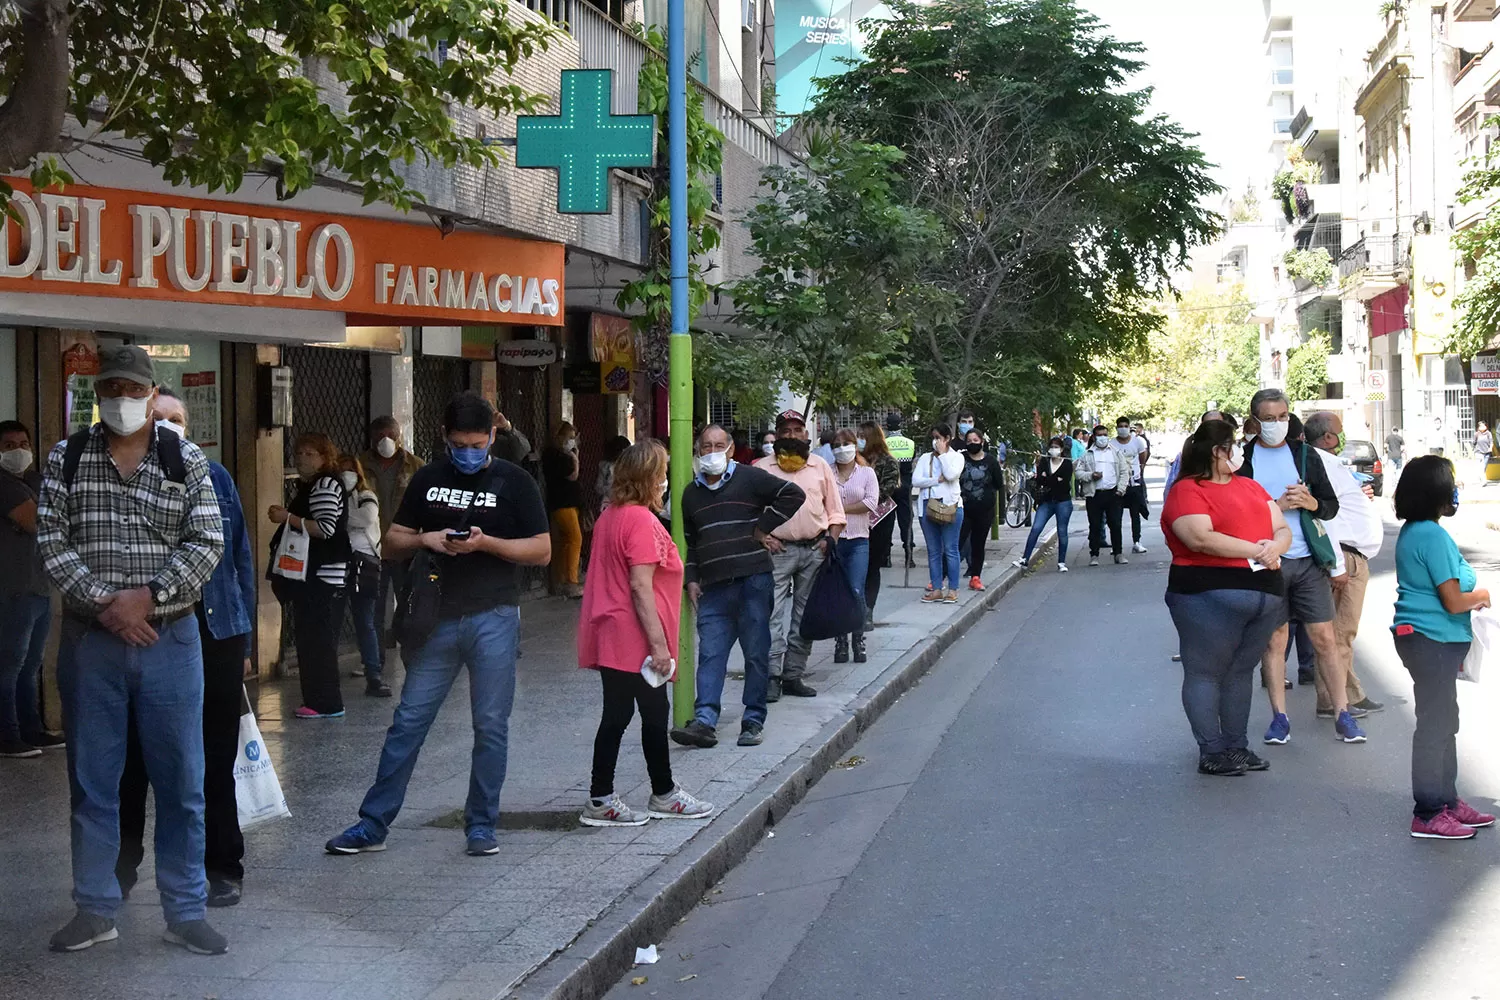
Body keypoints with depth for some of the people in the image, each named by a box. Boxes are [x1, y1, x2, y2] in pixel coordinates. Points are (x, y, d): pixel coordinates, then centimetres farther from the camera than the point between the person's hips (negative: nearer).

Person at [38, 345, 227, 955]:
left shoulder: (186, 461, 2)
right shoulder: (66, 459, 4)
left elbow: (206, 544, -4)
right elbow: (52, 542, -3)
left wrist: (147, 596, -15)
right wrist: (104, 602, -14)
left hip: (169, 637, -1)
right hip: (89, 640, 1)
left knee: (180, 779, 3)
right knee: (91, 779, 7)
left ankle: (185, 911, 13)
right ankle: (95, 910, 18)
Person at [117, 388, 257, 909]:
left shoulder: (213, 477, 5)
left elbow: (240, 558, 8)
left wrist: (242, 637, 6)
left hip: (216, 633, 1)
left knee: (215, 760, 9)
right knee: (134, 758, 7)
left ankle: (222, 867, 21)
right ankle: (121, 864, 23)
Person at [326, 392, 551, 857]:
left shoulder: (514, 482, 1)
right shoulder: (428, 479, 10)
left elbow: (541, 551, -3)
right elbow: (390, 544, 13)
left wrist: (485, 543, -16)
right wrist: (424, 539, -8)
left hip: (493, 618, -2)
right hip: (438, 618, 2)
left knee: (491, 725, 4)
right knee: (408, 721, 2)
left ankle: (481, 827, 15)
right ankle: (372, 825, 7)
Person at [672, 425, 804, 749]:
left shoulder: (749, 478, 1)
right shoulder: (691, 493, 16)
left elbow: (794, 494, -3)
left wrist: (764, 528, -5)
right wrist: (691, 579, 14)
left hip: (753, 580, -4)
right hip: (713, 588, 4)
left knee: (756, 653, 2)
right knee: (710, 655, -4)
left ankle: (753, 720, 10)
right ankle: (704, 721, -9)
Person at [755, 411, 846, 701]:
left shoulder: (820, 467, 11)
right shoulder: (761, 468, 4)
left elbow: (835, 511, 13)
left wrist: (830, 539, -2)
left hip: (813, 550, 3)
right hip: (777, 549, -3)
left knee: (804, 615, 8)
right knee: (772, 614, -12)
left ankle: (793, 675, 15)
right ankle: (771, 676, -12)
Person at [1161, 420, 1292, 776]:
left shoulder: (1250, 486, 19)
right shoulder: (1187, 491, -6)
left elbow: (1282, 528, 16)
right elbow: (1202, 538, -20)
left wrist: (1275, 547, -8)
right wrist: (1255, 550, -15)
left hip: (1265, 595, 7)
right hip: (1210, 596, -7)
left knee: (1241, 671, 13)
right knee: (1205, 673, -1)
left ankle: (1238, 746, 20)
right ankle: (1212, 752, 4)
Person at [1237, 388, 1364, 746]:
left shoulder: (1304, 454, 8)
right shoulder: (1244, 459, 0)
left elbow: (1332, 506, 10)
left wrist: (1311, 503, -10)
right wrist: (1275, 506, -15)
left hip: (1307, 560, 2)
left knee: (1325, 637, 1)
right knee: (1274, 639, 3)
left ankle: (1343, 715, 5)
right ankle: (1279, 717, 10)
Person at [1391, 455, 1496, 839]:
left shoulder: (1412, 531, 10)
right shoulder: (1433, 536, -21)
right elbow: (1453, 601, -20)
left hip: (1427, 640, 10)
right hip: (1433, 642, -10)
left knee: (1444, 722, 18)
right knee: (1435, 726, -3)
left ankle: (1447, 800, 28)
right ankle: (1428, 815, 3)